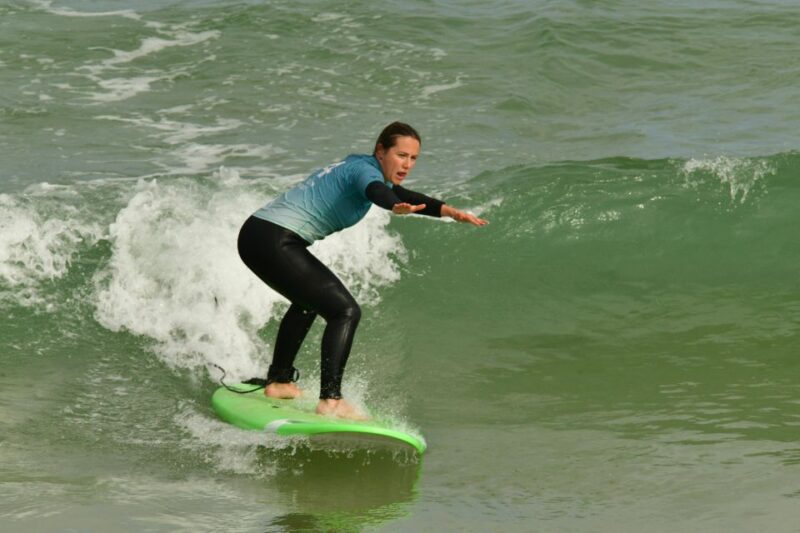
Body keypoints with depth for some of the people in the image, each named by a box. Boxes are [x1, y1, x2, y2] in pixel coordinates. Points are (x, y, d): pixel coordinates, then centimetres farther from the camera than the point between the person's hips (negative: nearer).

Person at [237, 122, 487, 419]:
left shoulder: (357, 168, 18)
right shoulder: (366, 171, -12)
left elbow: (403, 196, 30)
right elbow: (375, 191, -36)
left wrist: (449, 211, 19)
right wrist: (396, 207, -58)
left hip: (256, 236, 11)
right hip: (273, 241, -11)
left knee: (308, 301, 34)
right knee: (345, 311, -13)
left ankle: (278, 381, 42)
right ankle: (330, 400, -22)